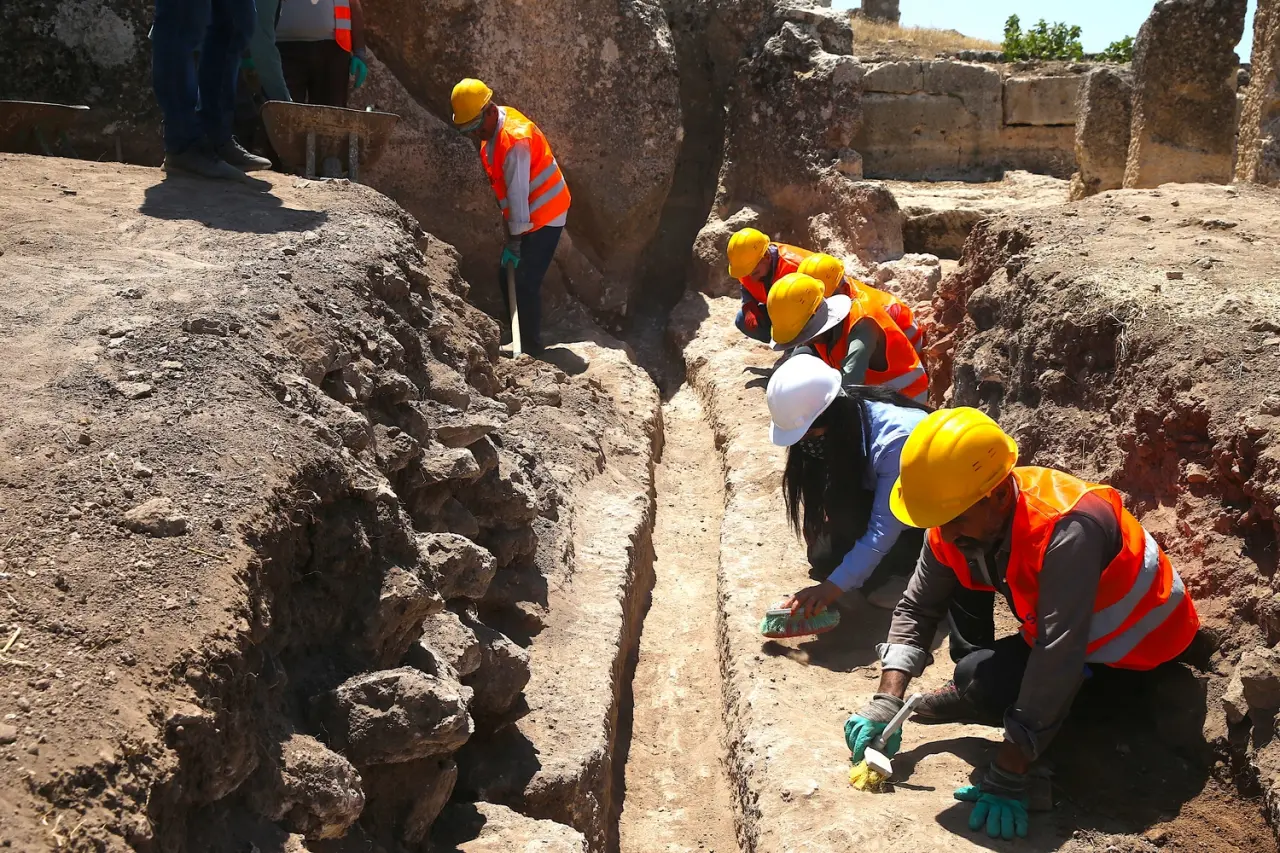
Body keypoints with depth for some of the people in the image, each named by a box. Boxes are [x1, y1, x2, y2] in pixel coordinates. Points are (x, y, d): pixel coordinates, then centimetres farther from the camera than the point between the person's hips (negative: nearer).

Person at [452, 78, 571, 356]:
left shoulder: (515, 139, -27)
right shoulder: (492, 131, 3)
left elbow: (518, 193, -26)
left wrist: (514, 241, -22)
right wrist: (511, 235, 7)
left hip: (544, 216, -10)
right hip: (526, 216, 10)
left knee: (526, 283, -10)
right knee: (507, 276, 13)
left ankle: (531, 349, 0)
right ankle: (518, 340, 24)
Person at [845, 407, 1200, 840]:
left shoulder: (1066, 529, -39)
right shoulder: (958, 519, -16)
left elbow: (1057, 660, -40)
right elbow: (916, 609, -8)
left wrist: (1007, 776, -38)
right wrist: (887, 700, -22)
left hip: (1135, 641, -8)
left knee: (983, 675, -26)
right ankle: (975, 693, 7)